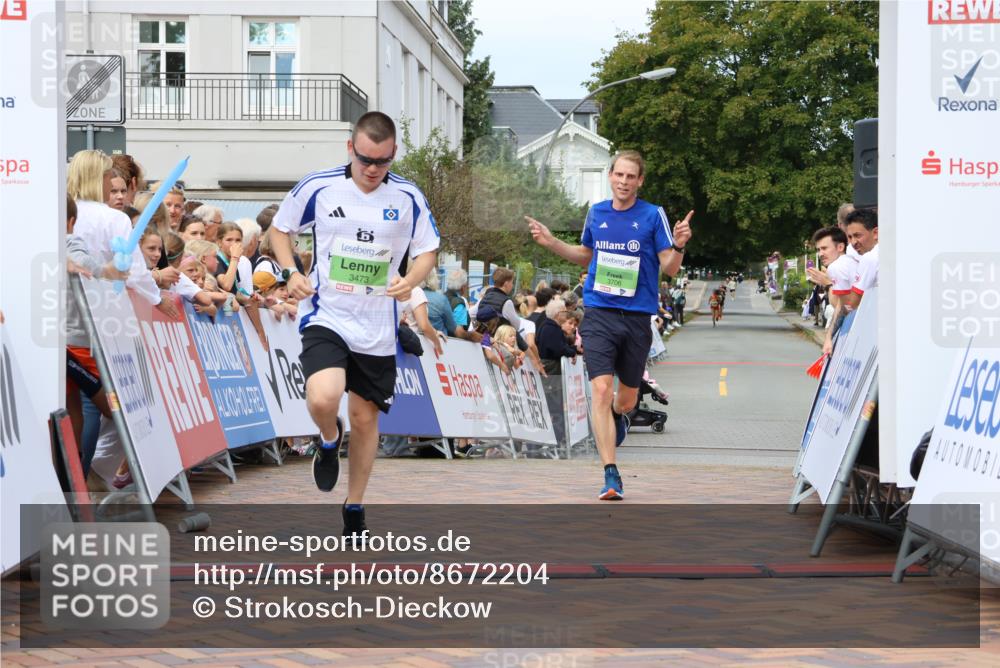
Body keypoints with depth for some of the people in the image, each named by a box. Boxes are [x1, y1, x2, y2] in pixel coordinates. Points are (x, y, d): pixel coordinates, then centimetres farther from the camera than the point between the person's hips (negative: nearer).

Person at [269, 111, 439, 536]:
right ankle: (329, 441, 12)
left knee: (365, 417, 10)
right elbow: (280, 228, 9)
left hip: (377, 328, 2)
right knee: (323, 398, -26)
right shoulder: (318, 187, -6)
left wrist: (410, 280, -14)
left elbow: (428, 251, 8)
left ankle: (354, 509, 29)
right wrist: (290, 272, -8)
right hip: (325, 317, -2)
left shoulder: (408, 198, -3)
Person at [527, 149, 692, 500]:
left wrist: (678, 245, -22)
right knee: (601, 389, -16)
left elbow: (669, 268, -3)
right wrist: (551, 242, 11)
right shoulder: (596, 213, 7)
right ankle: (611, 475, -14)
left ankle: (617, 415, 51)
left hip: (637, 317, -1)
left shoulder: (653, 215, -2)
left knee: (626, 399, 11)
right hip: (599, 315, 1)